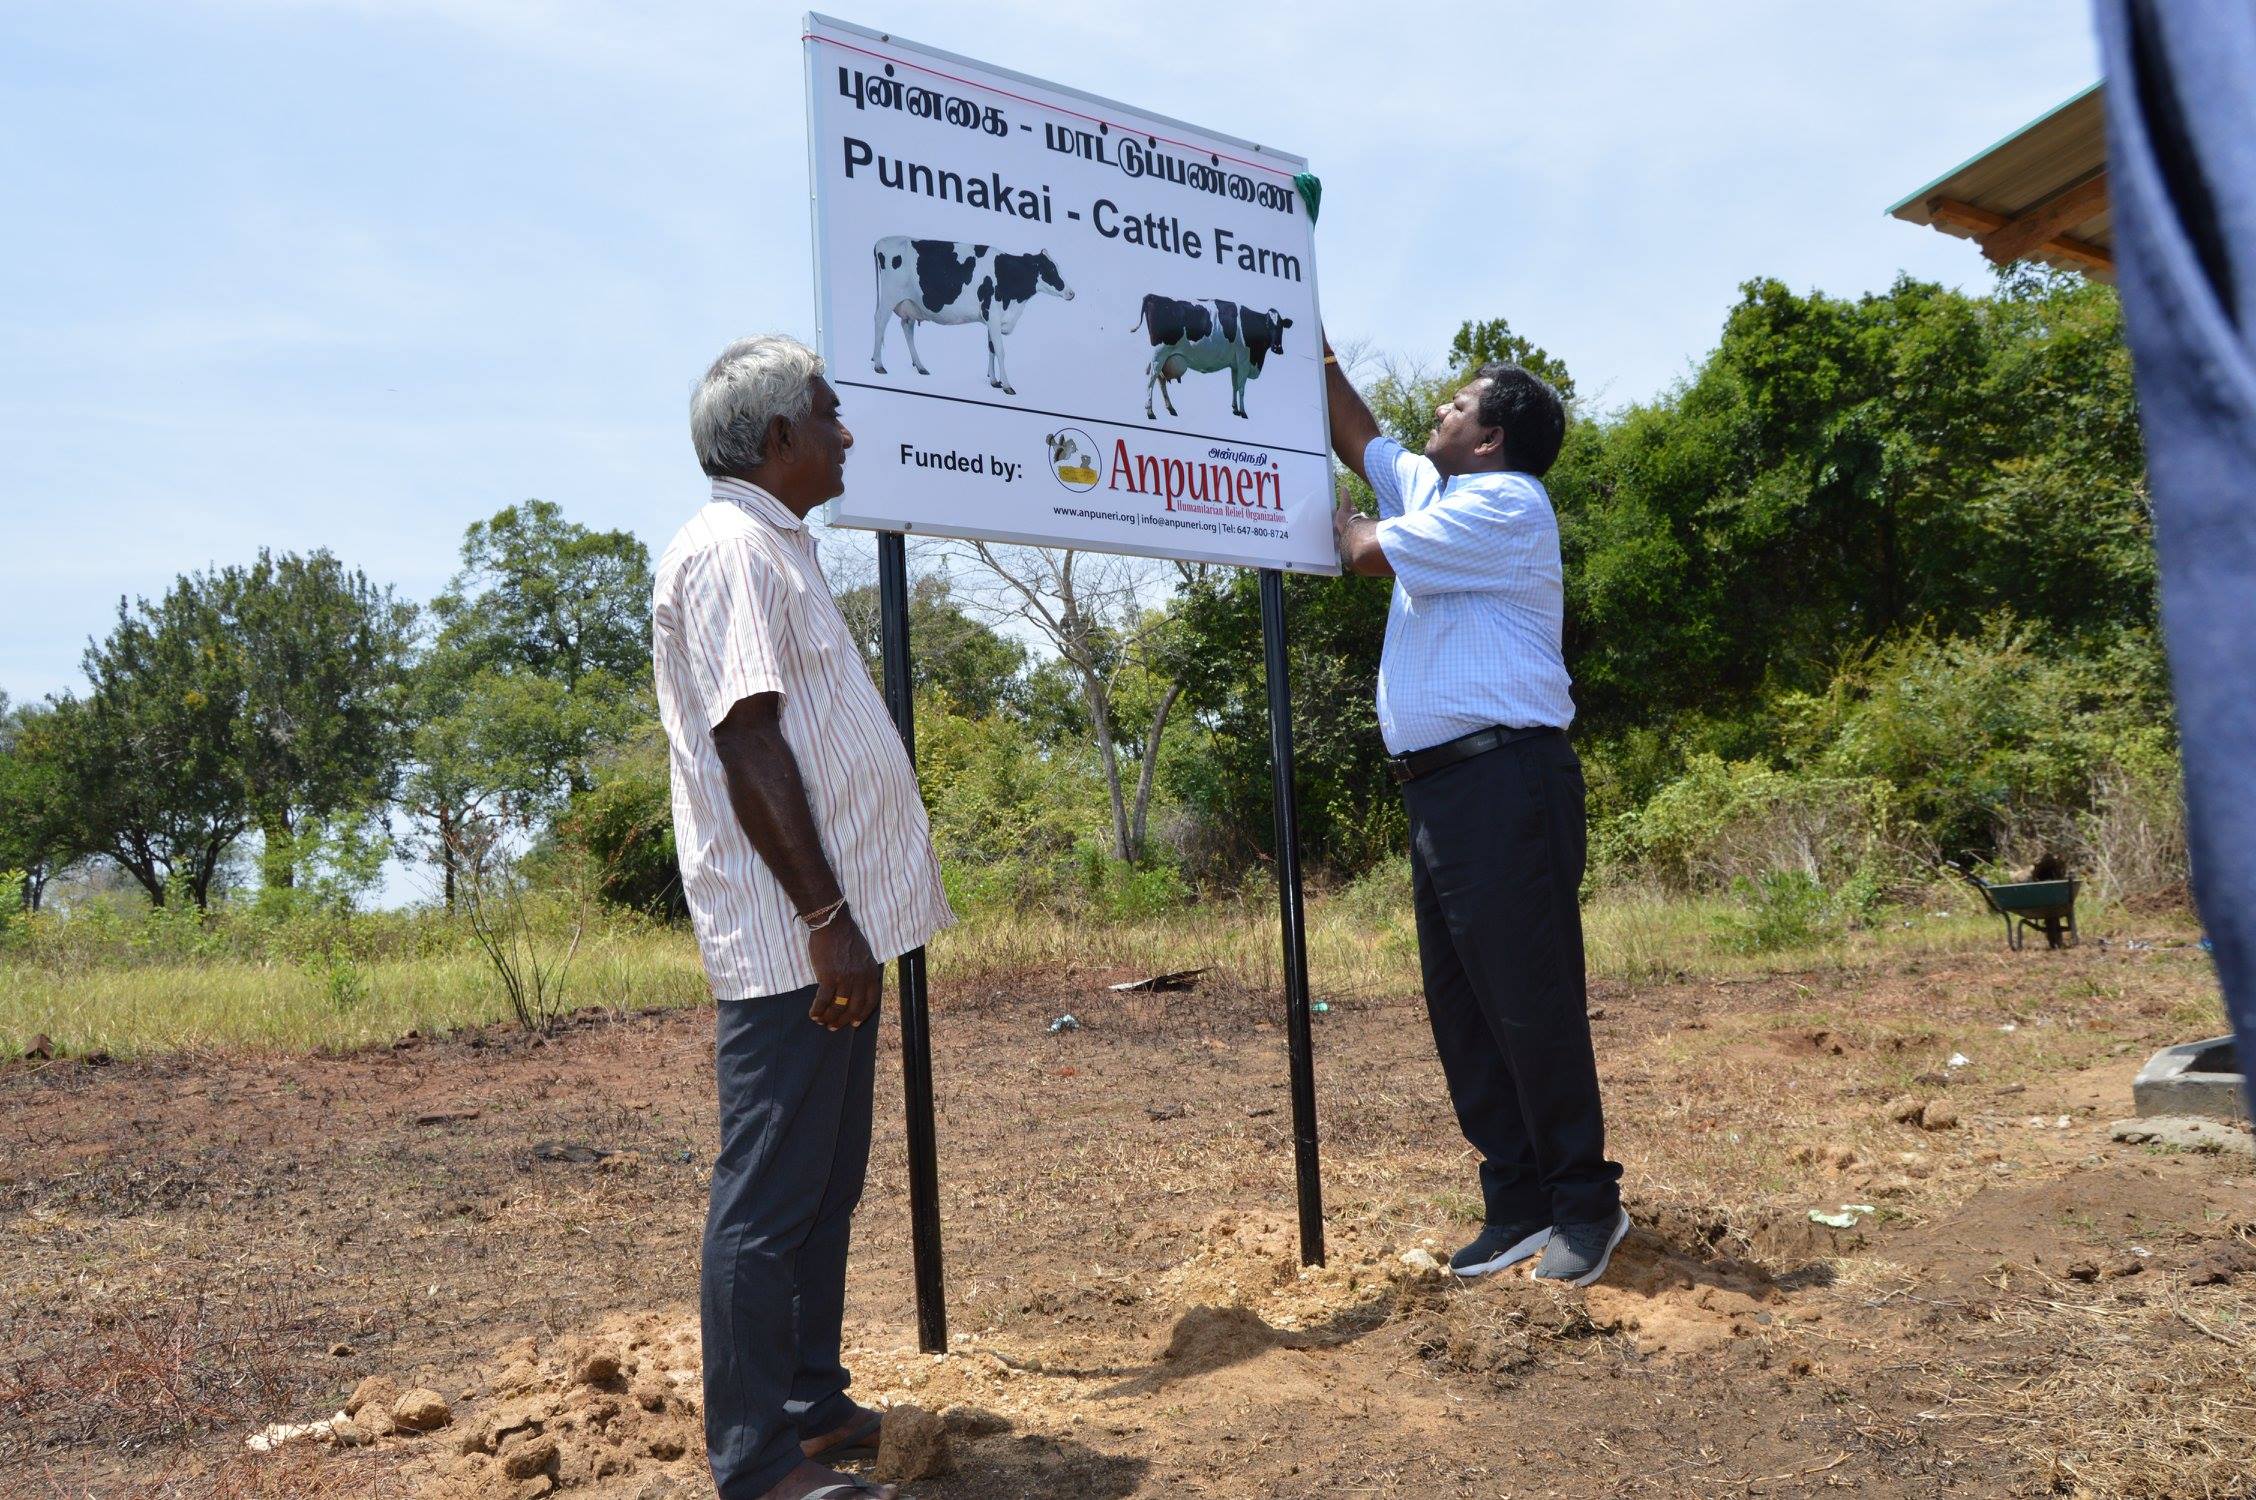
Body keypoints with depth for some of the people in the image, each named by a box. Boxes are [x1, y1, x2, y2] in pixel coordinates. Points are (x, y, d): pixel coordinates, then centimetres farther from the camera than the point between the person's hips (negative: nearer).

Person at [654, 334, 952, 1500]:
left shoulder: (775, 548, 19)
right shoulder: (731, 549, -12)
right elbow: (748, 745, -21)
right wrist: (825, 916, -23)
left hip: (833, 928, 11)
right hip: (794, 937, -10)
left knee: (825, 1185, 17)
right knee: (768, 1197, -2)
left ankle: (811, 1405, 30)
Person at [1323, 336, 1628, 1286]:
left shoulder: (1505, 504, -7)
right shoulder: (1439, 491, 21)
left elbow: (1369, 556, -10)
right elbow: (1361, 442, 34)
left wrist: (1342, 521, 12)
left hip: (1505, 781, -9)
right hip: (1439, 783, 10)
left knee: (1530, 999, -6)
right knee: (1461, 1005, 8)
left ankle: (1585, 1204, 5)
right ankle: (1517, 1200, 15)